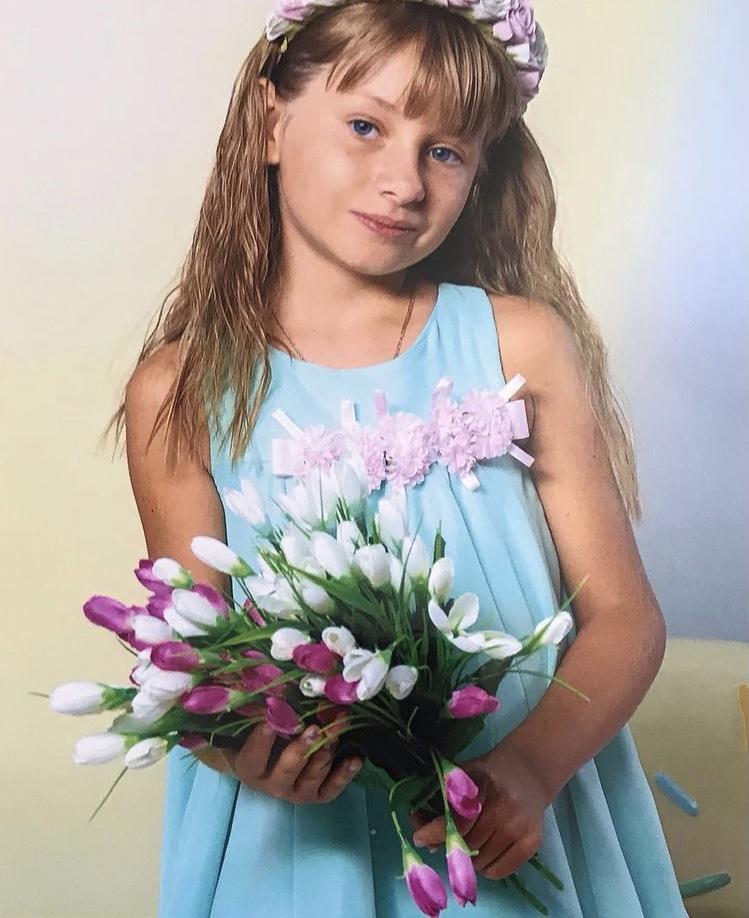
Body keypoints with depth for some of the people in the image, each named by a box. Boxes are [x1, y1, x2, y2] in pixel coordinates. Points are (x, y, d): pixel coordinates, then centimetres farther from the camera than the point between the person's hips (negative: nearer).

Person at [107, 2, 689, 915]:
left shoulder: (522, 343, -7)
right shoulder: (181, 393, -7)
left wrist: (533, 765, -23)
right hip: (299, 839, 0)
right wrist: (240, 744, -25)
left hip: (512, 835, 1)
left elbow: (623, 614, -7)